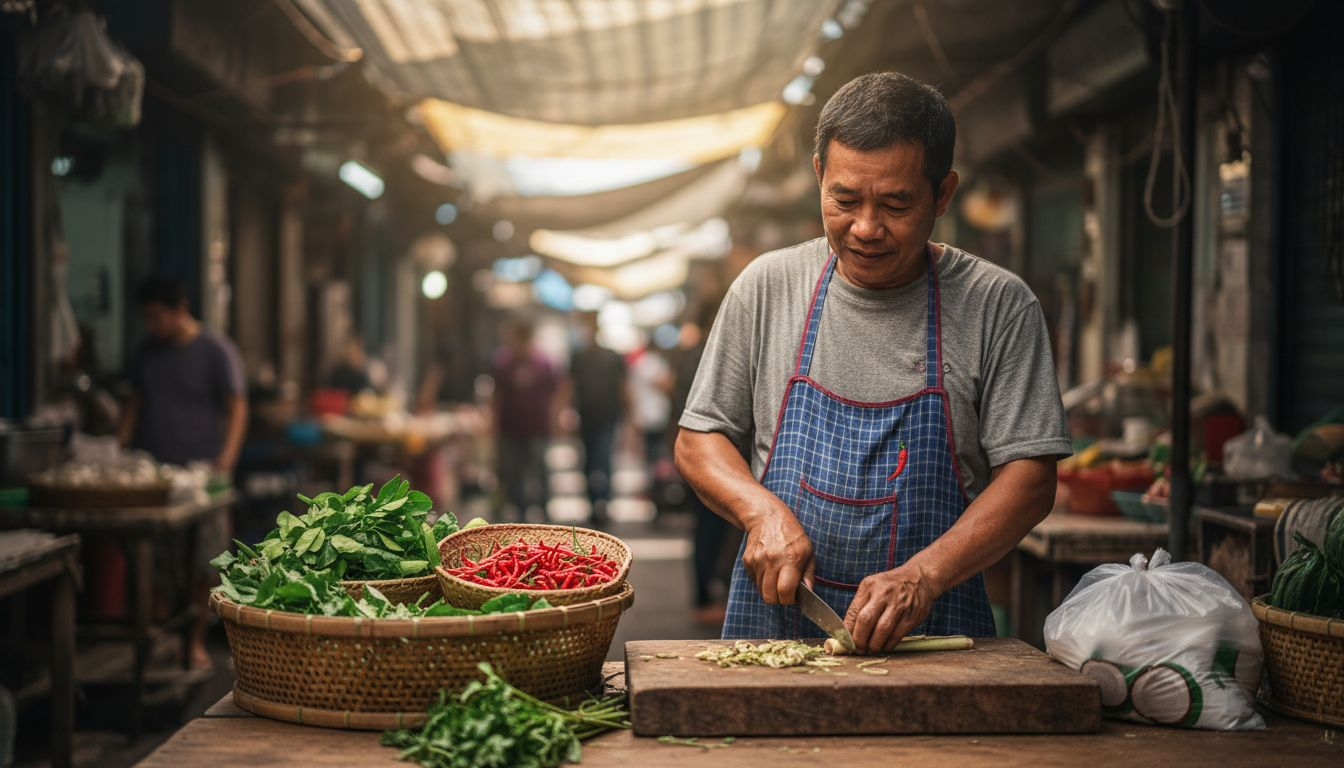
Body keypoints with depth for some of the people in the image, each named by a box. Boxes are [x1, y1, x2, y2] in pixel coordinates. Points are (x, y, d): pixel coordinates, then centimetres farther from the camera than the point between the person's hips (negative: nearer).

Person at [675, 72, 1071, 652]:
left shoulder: (998, 306, 1)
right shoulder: (766, 287, 7)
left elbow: (1029, 478, -2)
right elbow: (698, 440, 13)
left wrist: (923, 575, -16)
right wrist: (763, 512, -7)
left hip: (931, 636, -1)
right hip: (771, 629, 1)